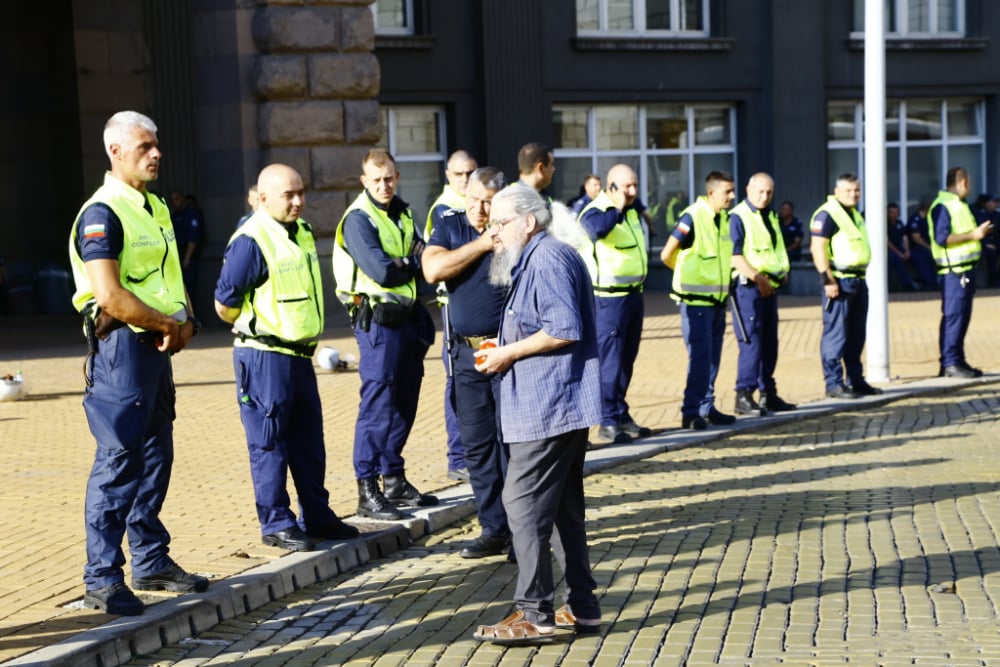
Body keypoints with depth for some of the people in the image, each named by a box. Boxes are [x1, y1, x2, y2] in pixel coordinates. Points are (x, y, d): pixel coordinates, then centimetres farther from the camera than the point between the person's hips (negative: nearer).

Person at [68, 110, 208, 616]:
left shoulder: (157, 208, 15)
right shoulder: (102, 213, -13)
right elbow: (110, 296, -21)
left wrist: (184, 321, 1)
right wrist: (169, 324, -10)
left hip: (158, 346, 9)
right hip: (122, 345, -9)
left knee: (156, 456, 14)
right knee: (118, 462, -7)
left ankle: (152, 561, 24)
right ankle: (102, 579, -1)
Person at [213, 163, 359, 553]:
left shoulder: (303, 233, 9)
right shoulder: (251, 242, -17)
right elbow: (225, 303, -13)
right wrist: (256, 331, 1)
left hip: (299, 355, 8)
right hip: (265, 357, -8)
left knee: (309, 440, 14)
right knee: (269, 443, 1)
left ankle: (316, 517, 24)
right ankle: (276, 524, 9)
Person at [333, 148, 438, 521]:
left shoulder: (402, 214, 14)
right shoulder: (358, 219, -10)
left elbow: (424, 259, 10)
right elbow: (382, 272, -19)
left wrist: (403, 263, -12)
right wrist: (414, 263, -3)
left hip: (407, 318, 8)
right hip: (377, 319, -8)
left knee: (404, 403, 13)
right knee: (377, 405, -8)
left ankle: (395, 481, 23)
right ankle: (367, 492, -5)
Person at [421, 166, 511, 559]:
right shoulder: (450, 226, 8)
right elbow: (433, 269, -10)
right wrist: (482, 244, -9)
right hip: (466, 352, 4)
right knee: (477, 444, 8)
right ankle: (494, 529, 18)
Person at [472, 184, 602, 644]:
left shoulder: (547, 259, -13)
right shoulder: (536, 260, 21)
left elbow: (564, 329, -23)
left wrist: (509, 353, -14)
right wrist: (509, 351, 10)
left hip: (549, 405, -11)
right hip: (557, 404, 11)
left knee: (524, 502, -8)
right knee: (563, 505, 13)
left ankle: (535, 613, -5)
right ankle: (581, 607, 19)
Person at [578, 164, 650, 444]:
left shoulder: (632, 210, 14)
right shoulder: (594, 212, -13)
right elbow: (597, 229, -37)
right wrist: (616, 208, -25)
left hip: (634, 294, 9)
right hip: (610, 298, -9)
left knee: (627, 359, 13)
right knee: (610, 361, -8)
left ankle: (621, 416, 21)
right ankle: (608, 423, -5)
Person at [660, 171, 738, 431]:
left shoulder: (724, 218, 9)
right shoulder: (692, 217, -14)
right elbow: (667, 255, -12)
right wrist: (687, 274, 3)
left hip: (718, 299, 7)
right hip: (696, 300, -7)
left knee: (713, 357, 11)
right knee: (700, 356, -8)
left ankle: (706, 407, 20)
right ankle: (691, 412, -3)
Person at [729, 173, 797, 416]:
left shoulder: (770, 217, 18)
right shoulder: (738, 217, -9)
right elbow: (734, 255, -17)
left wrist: (783, 271, 11)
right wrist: (757, 278, -22)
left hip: (770, 286, 9)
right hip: (748, 286, -9)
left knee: (769, 343, 12)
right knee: (751, 342, -11)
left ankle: (768, 394, 20)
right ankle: (743, 396, -8)